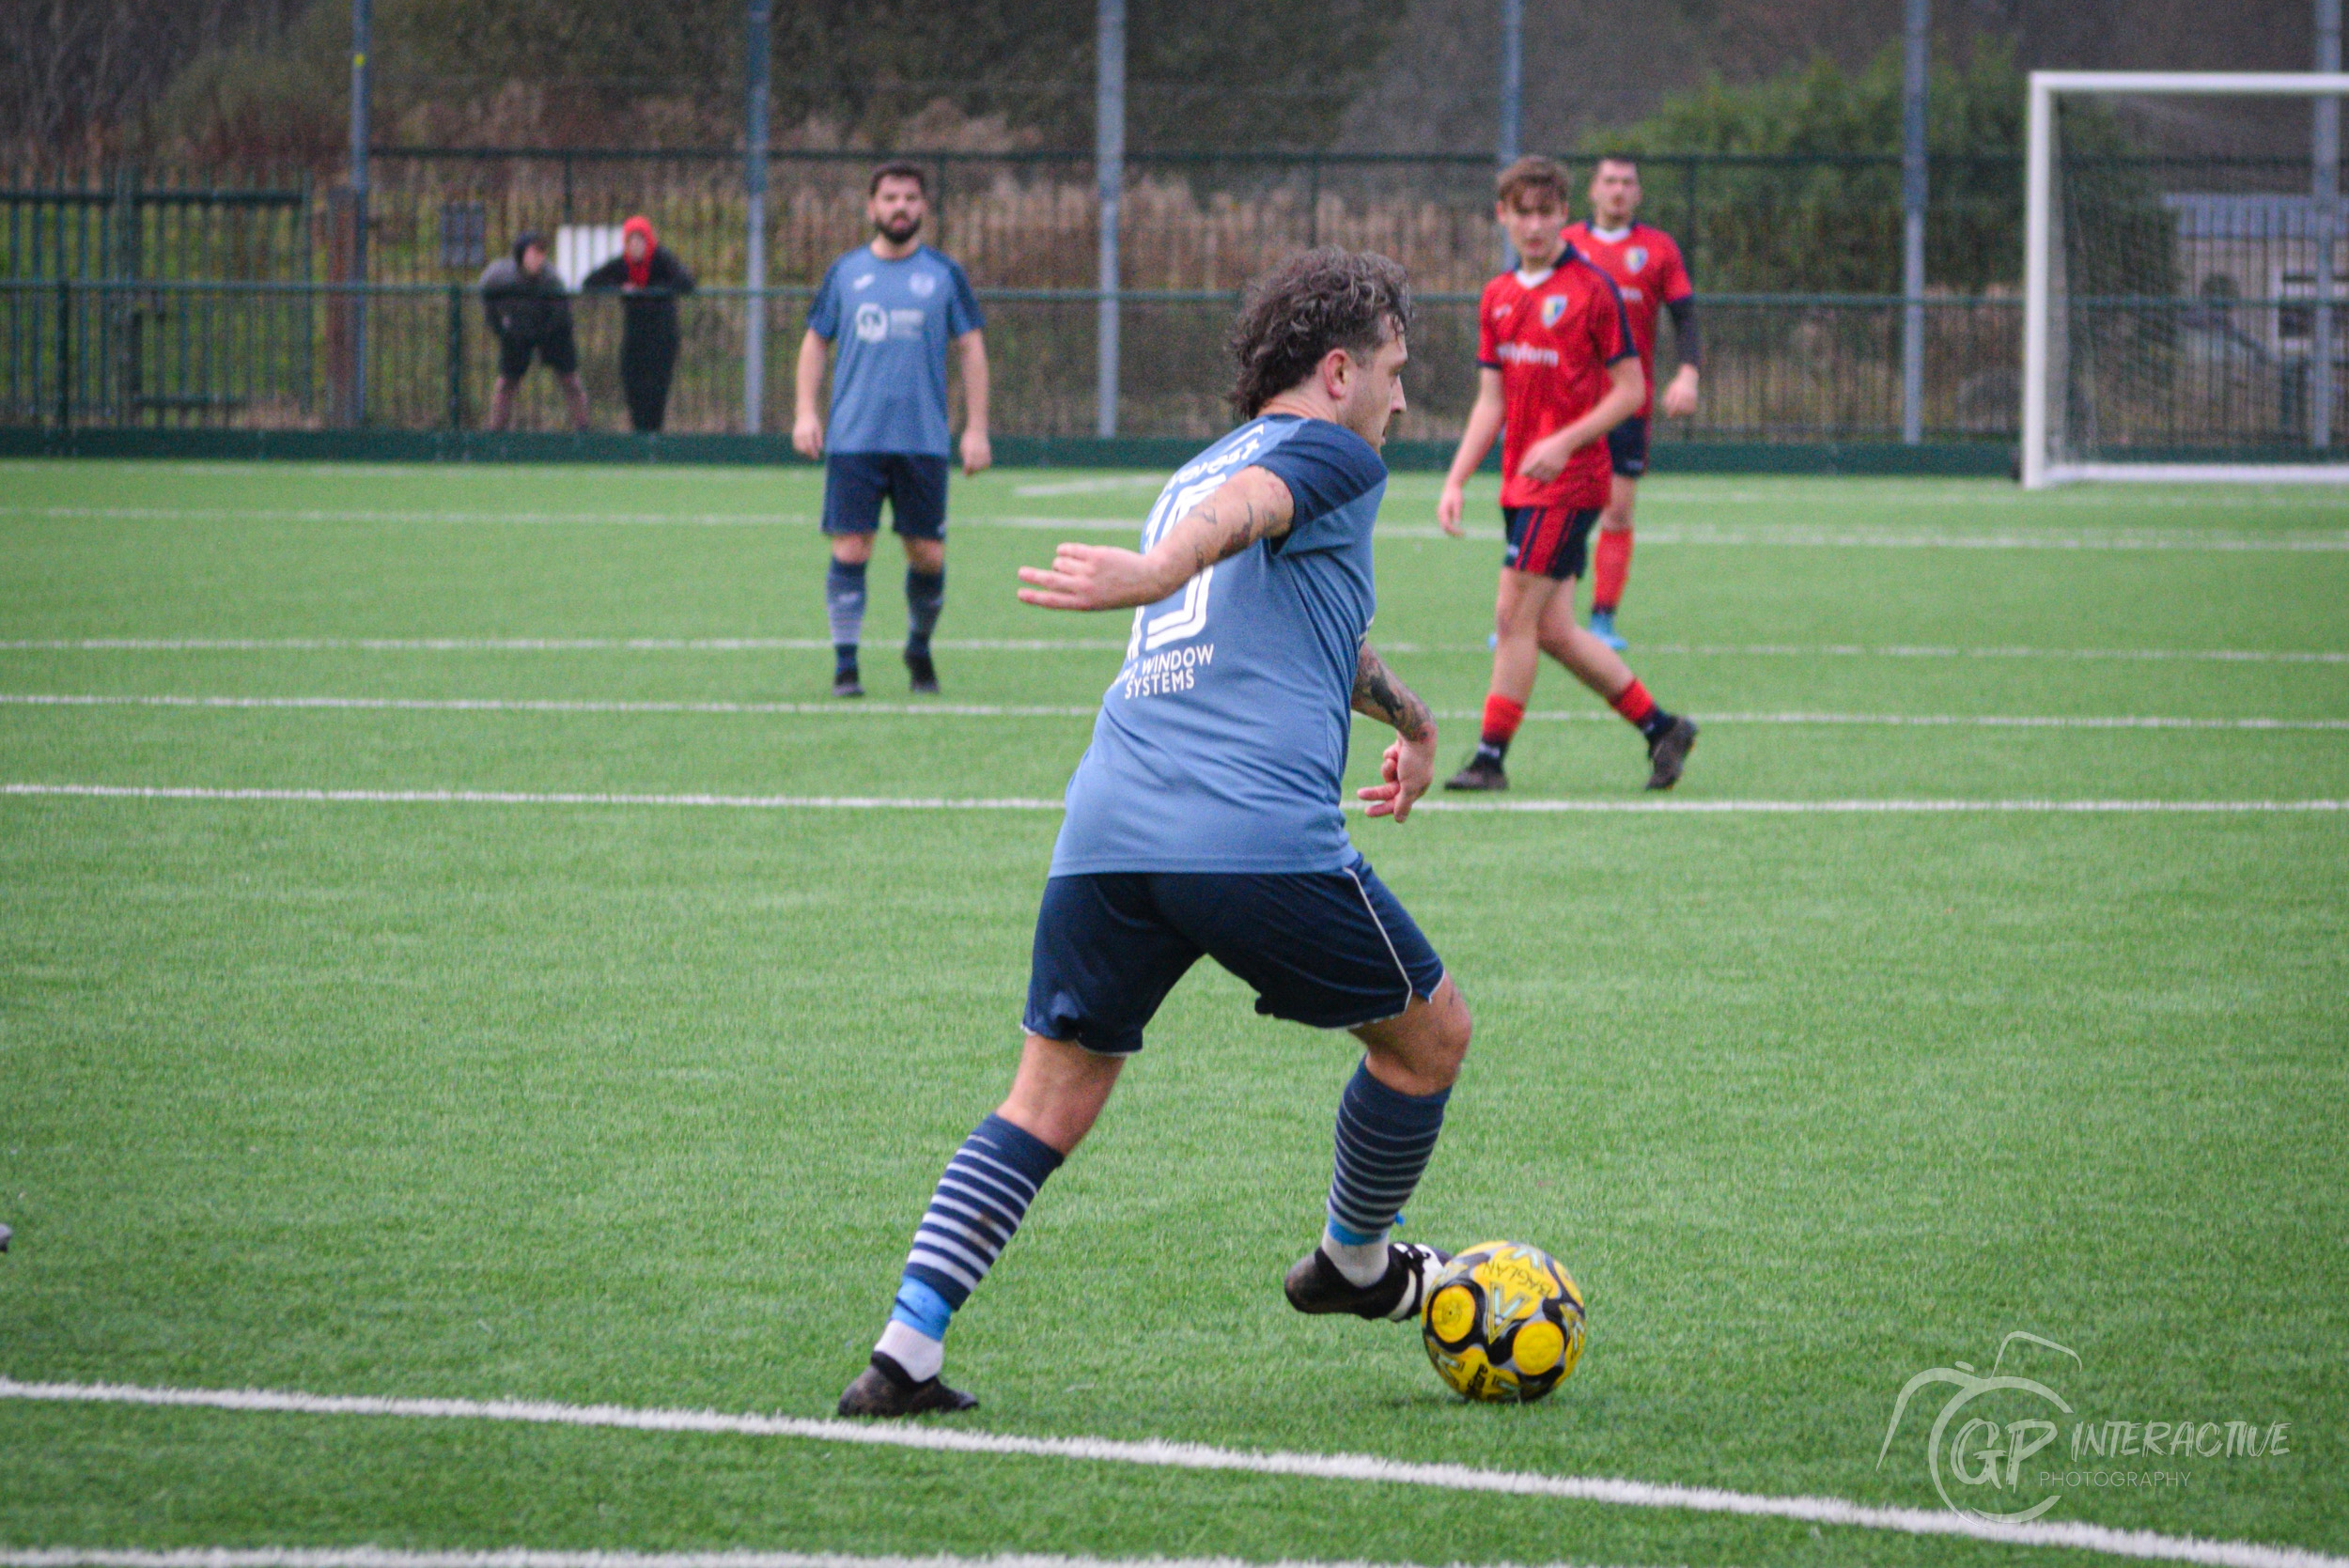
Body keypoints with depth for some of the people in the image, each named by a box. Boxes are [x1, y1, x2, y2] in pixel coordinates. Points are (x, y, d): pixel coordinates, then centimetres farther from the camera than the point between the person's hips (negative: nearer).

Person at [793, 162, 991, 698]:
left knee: (928, 556, 2)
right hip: (853, 438, 0)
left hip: (923, 440, 0)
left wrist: (976, 429, 2)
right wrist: (806, 411, 1)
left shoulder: (944, 275, 6)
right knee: (850, 549, -8)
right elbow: (815, 341, 14)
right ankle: (845, 665, -2)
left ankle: (919, 649, 26)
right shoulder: (845, 272, 8)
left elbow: (971, 349, 8)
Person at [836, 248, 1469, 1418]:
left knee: (1049, 1099, 9)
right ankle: (1354, 1264, 34)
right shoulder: (1330, 454, 6)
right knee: (1429, 1033, 16)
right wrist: (1160, 571, -39)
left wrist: (1408, 716, 64)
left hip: (1106, 834, 7)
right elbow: (1242, 509, -18)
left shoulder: (1191, 471, 32)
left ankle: (905, 1351, -4)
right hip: (1263, 832, -7)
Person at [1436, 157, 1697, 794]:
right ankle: (1660, 725, 20)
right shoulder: (1497, 298, 12)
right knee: (1552, 631, 8)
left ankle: (1491, 758, -2)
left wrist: (1565, 441, -19)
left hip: (1569, 480, -7)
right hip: (1521, 484, 7)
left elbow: (1630, 389, -8)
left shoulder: (1592, 289, -8)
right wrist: (1456, 481, 6)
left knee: (1515, 616, -9)